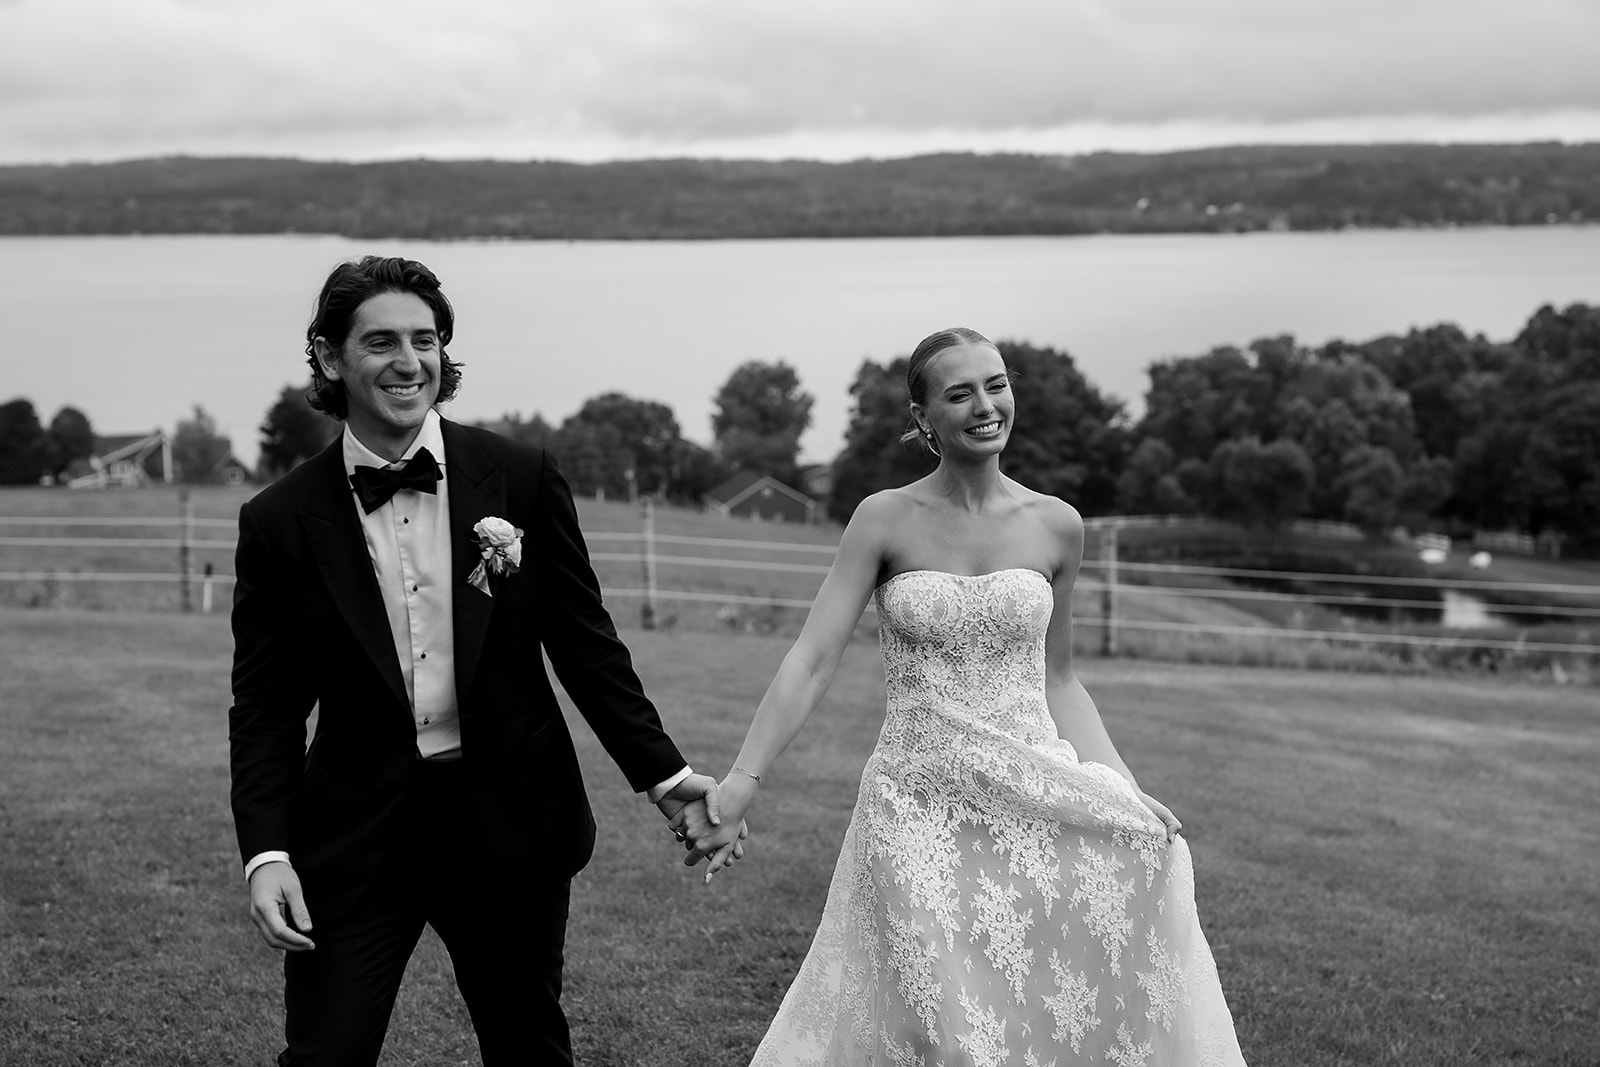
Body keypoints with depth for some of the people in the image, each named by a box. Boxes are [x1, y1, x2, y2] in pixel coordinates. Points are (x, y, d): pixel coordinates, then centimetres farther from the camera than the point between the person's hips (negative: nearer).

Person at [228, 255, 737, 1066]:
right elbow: (265, 707, 0)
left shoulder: (520, 479, -3)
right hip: (355, 838, -1)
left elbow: (585, 643, 3)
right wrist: (266, 853, -10)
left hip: (510, 823, 1)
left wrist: (662, 773, 0)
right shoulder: (281, 521, -3)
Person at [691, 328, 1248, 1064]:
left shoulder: (1056, 526, 2)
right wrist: (739, 785, -18)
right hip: (920, 807, -2)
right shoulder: (884, 519, -4)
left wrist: (1129, 792, 1)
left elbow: (1057, 680, 11)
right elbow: (812, 660, -9)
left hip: (1038, 801, 2)